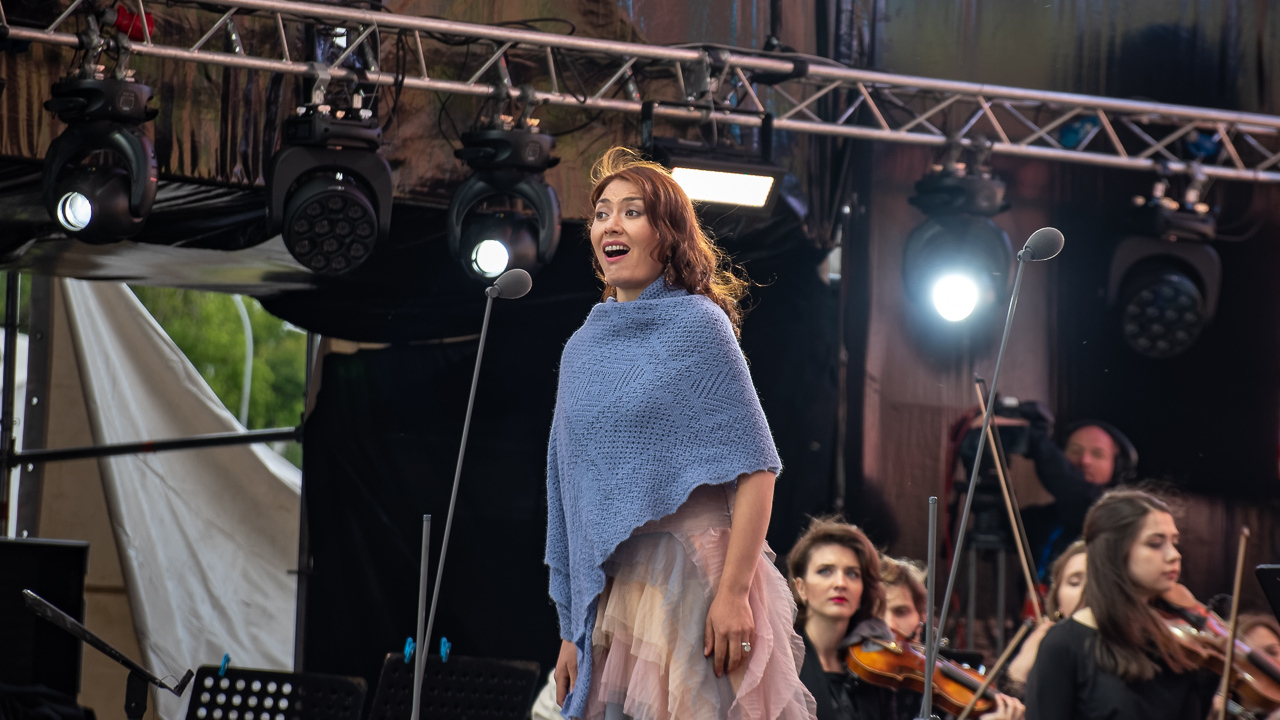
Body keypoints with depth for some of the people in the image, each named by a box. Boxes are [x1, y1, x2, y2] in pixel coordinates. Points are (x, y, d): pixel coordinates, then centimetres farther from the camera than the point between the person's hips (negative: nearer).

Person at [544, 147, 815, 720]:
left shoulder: (697, 324, -3)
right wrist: (571, 629, 11)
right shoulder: (581, 350, 14)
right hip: (610, 595, 5)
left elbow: (756, 467, -10)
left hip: (693, 580, -5)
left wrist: (733, 592, -19)